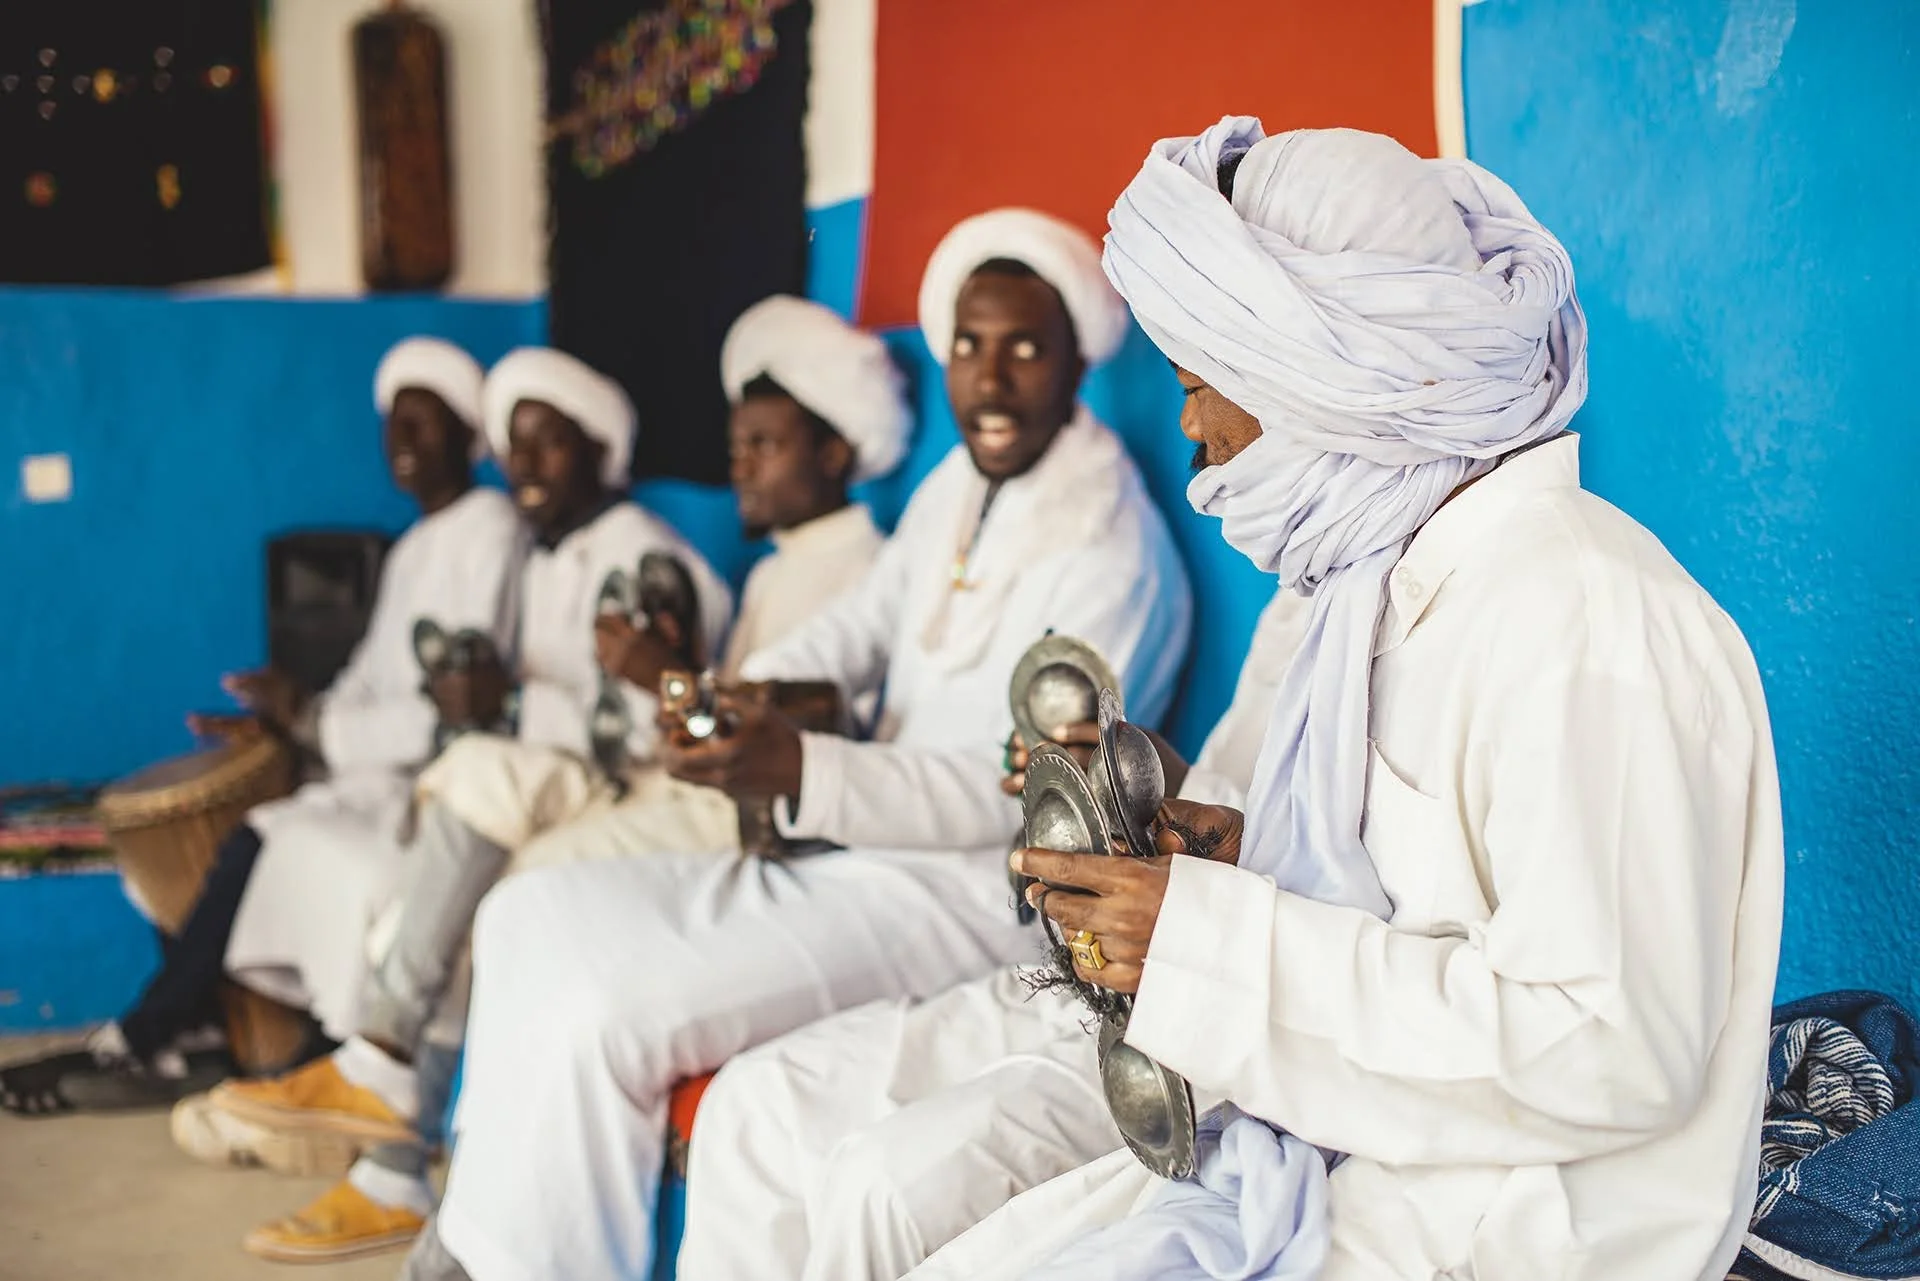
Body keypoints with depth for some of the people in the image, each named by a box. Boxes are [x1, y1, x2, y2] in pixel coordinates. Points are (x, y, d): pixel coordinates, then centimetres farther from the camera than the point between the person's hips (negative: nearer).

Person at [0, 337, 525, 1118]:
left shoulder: (488, 533, -9)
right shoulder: (414, 548, 20)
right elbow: (373, 685, 17)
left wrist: (313, 724, -14)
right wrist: (287, 720, 0)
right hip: (384, 776, 9)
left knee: (263, 844, -20)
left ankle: (140, 1045, -5)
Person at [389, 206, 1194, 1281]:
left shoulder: (1115, 557, -17)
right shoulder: (958, 487, 9)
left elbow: (1018, 796, -20)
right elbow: (870, 620, 20)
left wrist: (798, 771, -31)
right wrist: (751, 690, -2)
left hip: (969, 895, -9)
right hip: (859, 855, 9)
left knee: (607, 1021, -23)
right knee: (533, 918, 0)